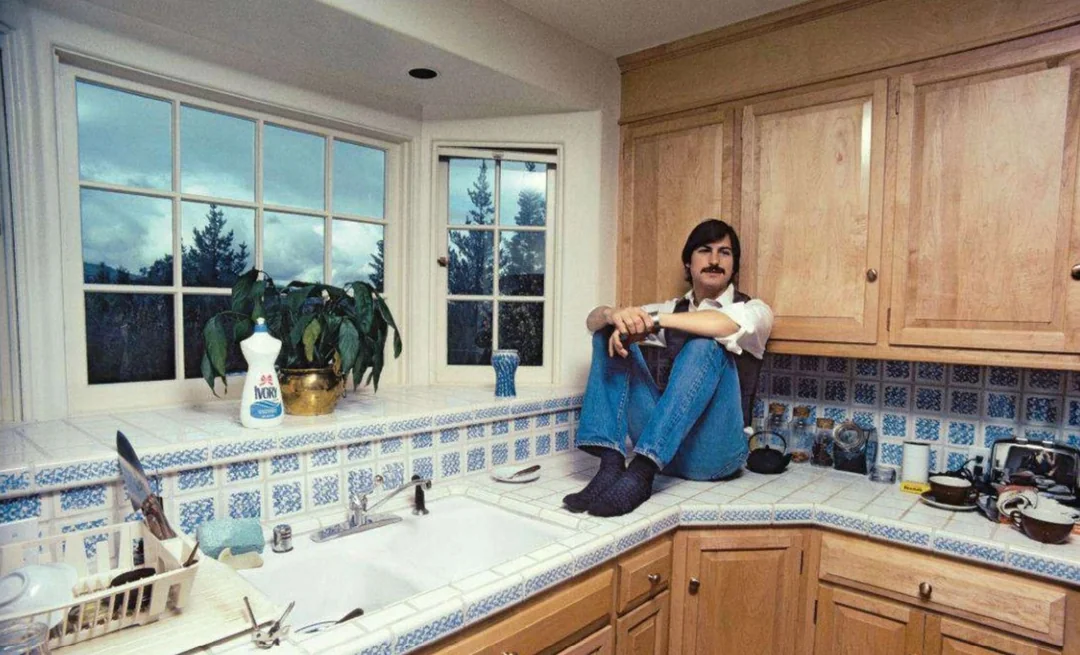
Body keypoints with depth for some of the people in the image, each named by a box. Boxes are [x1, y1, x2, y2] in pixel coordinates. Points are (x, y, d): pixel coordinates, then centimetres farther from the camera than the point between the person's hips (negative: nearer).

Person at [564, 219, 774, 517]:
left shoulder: (754, 310, 6)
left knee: (706, 345, -28)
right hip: (660, 445, 4)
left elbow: (731, 323, -23)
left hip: (713, 453, -4)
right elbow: (593, 320, 6)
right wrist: (614, 314, -18)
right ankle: (611, 465, -23)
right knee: (610, 334, -6)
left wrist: (653, 321, -26)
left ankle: (640, 473, -37)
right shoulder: (671, 309, 17)